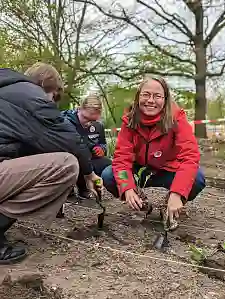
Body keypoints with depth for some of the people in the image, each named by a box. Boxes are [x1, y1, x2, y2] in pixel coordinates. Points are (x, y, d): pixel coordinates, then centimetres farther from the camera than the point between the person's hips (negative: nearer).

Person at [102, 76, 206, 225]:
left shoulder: (177, 118, -22)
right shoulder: (130, 121, -14)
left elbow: (190, 156, -32)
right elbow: (122, 157, -19)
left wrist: (176, 194, -44)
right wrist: (128, 189, -37)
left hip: (168, 172, -2)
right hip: (141, 171, 2)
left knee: (197, 179, -31)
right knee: (107, 176, -21)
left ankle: (175, 208, 1)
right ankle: (140, 203, 5)